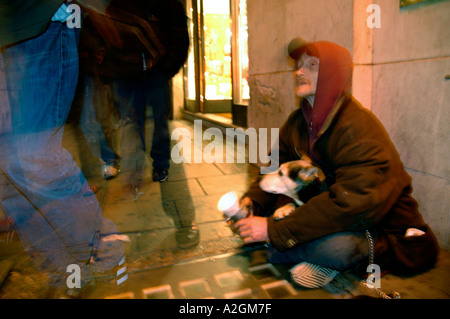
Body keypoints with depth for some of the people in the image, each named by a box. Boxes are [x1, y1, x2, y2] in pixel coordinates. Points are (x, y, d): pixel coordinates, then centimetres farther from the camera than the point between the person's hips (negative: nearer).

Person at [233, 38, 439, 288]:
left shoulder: (360, 129, -25)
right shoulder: (298, 122, 0)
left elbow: (349, 204, -33)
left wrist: (275, 230, -32)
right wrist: (251, 200, -16)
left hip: (383, 228, -7)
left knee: (335, 247, -39)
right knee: (262, 207, -11)